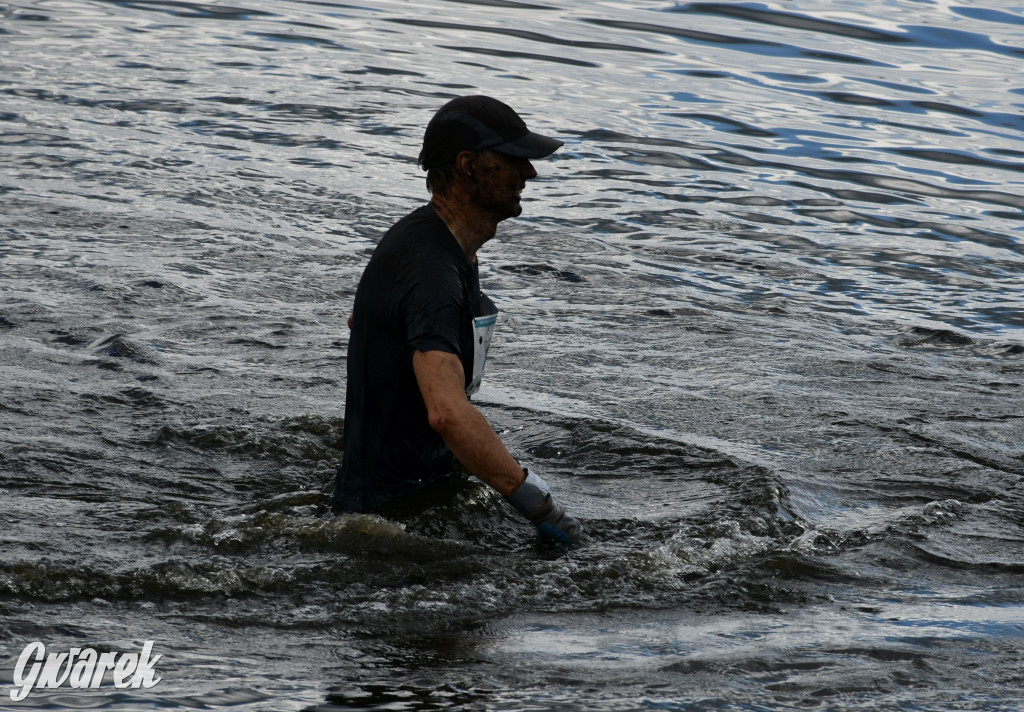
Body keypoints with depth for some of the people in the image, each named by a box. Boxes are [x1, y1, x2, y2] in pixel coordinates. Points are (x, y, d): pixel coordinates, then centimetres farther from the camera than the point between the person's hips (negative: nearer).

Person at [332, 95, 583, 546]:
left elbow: (360, 322, 27)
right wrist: (539, 504, -37)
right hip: (394, 505, -11)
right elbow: (448, 412, -41)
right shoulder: (431, 271, -27)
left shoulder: (426, 235, 7)